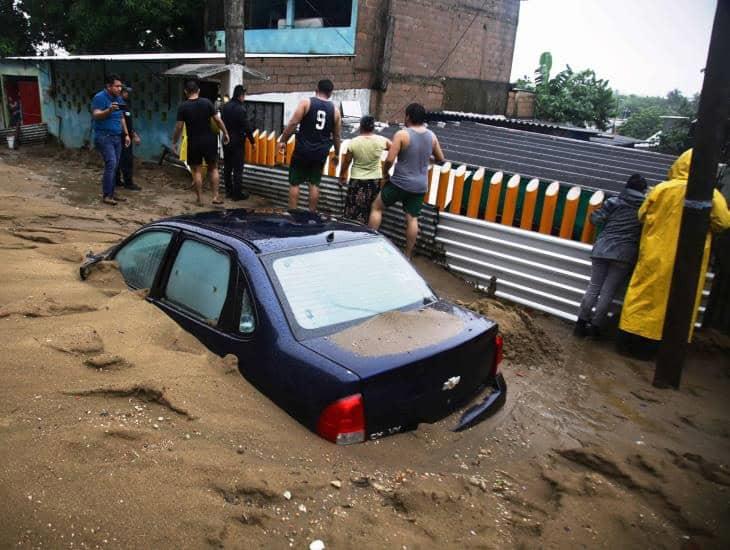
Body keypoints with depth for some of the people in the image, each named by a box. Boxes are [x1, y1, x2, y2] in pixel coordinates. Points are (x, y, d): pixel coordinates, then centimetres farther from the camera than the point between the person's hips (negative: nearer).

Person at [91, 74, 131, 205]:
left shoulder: (118, 99, 14)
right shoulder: (99, 97, -10)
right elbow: (95, 115, -19)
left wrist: (126, 134, 17)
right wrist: (109, 110, -35)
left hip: (117, 137, 8)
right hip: (104, 137, -8)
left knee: (115, 165, 7)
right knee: (111, 164, -15)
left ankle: (111, 192, 15)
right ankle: (106, 195, -10)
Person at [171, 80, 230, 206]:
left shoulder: (183, 107, -6)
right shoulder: (206, 102, -4)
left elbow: (179, 127, -6)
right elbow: (218, 120, -5)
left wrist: (174, 142, 4)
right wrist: (225, 133, 8)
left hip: (194, 142, -1)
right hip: (209, 140, 1)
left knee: (197, 170, 7)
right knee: (213, 168, 11)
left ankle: (200, 199, 10)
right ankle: (215, 196, 5)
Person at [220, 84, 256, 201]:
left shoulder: (225, 106, 6)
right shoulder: (241, 109, -17)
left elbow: (222, 122, 14)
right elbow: (247, 127, -16)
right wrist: (252, 141, -7)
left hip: (226, 140, 8)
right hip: (237, 142, -7)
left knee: (227, 167, 13)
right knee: (238, 169, -2)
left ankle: (228, 191, 20)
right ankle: (237, 193, 0)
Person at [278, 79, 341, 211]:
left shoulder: (306, 102, -3)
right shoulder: (335, 110, 6)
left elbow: (293, 123, -11)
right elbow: (336, 136, 12)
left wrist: (283, 140, -3)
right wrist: (336, 154, 23)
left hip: (303, 149, -3)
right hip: (320, 152, 3)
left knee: (294, 183, 5)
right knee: (314, 184, 10)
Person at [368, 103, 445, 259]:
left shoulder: (402, 134, -13)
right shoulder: (432, 136, 4)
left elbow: (390, 160, -17)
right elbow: (441, 159, 16)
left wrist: (384, 173, 2)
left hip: (400, 183, -5)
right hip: (420, 186, 5)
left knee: (376, 207, 13)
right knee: (412, 219, 9)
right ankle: (408, 255, 13)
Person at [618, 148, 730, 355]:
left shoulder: (661, 189, -6)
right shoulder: (711, 195, -8)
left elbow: (642, 216, 4)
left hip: (656, 256, 1)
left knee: (645, 296, 9)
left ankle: (630, 341, 13)